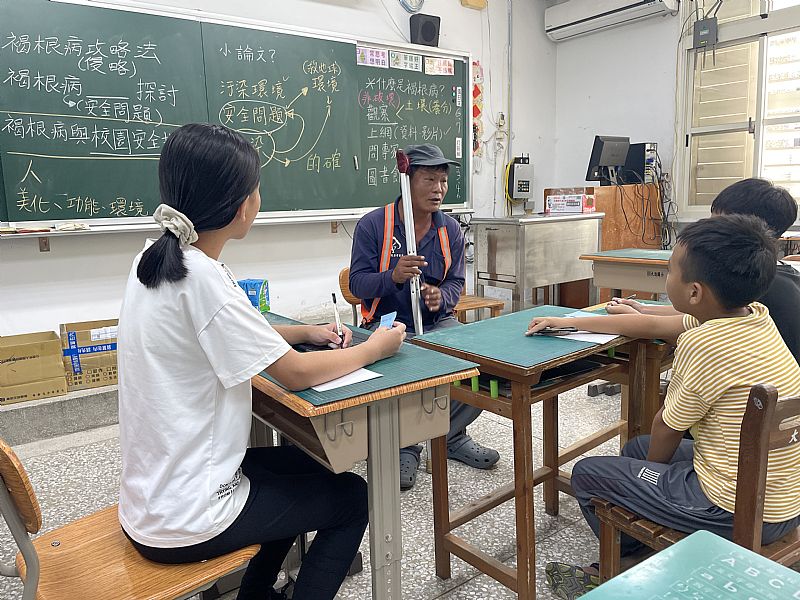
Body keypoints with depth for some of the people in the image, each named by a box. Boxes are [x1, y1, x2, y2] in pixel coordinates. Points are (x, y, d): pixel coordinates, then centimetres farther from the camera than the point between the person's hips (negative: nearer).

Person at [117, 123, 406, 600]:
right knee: (351, 497, 9)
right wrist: (375, 348, -5)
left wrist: (303, 333, 5)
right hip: (185, 521, -8)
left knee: (304, 465, 27)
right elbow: (296, 374, -21)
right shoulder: (201, 278, -28)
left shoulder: (156, 259, -1)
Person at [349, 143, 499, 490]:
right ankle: (404, 446, -2)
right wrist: (393, 277, -29)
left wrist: (441, 297, -17)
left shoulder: (450, 230, 7)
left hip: (438, 322, 4)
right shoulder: (373, 225, -7)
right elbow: (357, 283, -8)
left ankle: (452, 435, 10)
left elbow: (456, 282, 9)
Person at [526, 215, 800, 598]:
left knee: (587, 474, 4)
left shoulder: (703, 345, -28)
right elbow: (654, 325, 8)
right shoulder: (754, 315, -3)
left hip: (739, 513, -8)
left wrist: (652, 464, 11)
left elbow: (666, 430, -12)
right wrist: (570, 323, 15)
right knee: (636, 448, 25)